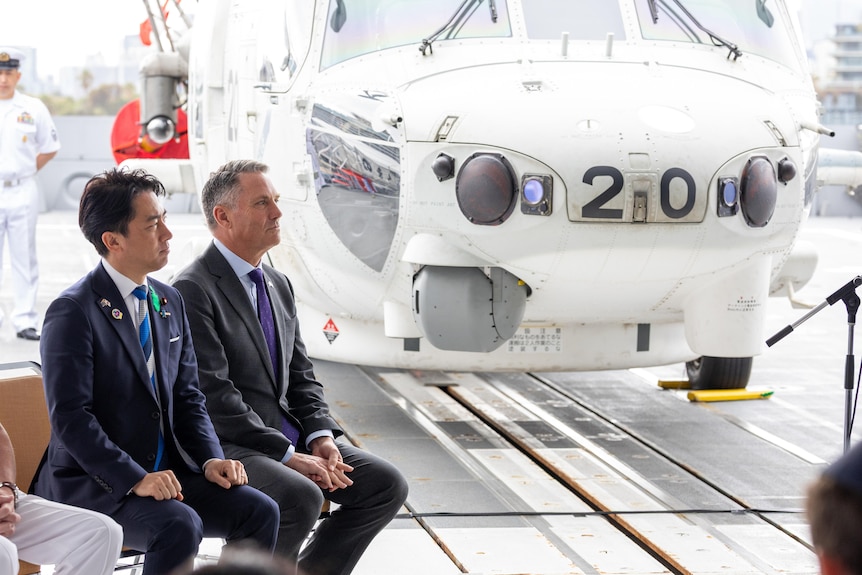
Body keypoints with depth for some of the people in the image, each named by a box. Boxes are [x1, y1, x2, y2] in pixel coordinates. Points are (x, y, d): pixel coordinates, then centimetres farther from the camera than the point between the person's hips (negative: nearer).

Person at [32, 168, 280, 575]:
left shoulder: (169, 302, 12)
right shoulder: (73, 312, -13)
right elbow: (70, 417, -19)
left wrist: (210, 459, -2)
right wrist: (134, 479, -26)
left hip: (165, 471, 7)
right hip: (90, 485, -7)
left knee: (259, 511, -13)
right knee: (180, 526, -32)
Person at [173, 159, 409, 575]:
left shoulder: (278, 286, 15)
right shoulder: (193, 290, -13)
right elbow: (214, 396, -19)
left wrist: (320, 436, -2)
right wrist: (288, 457, -20)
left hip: (288, 438, 9)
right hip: (225, 447, -9)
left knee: (386, 484, -4)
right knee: (301, 497, -33)